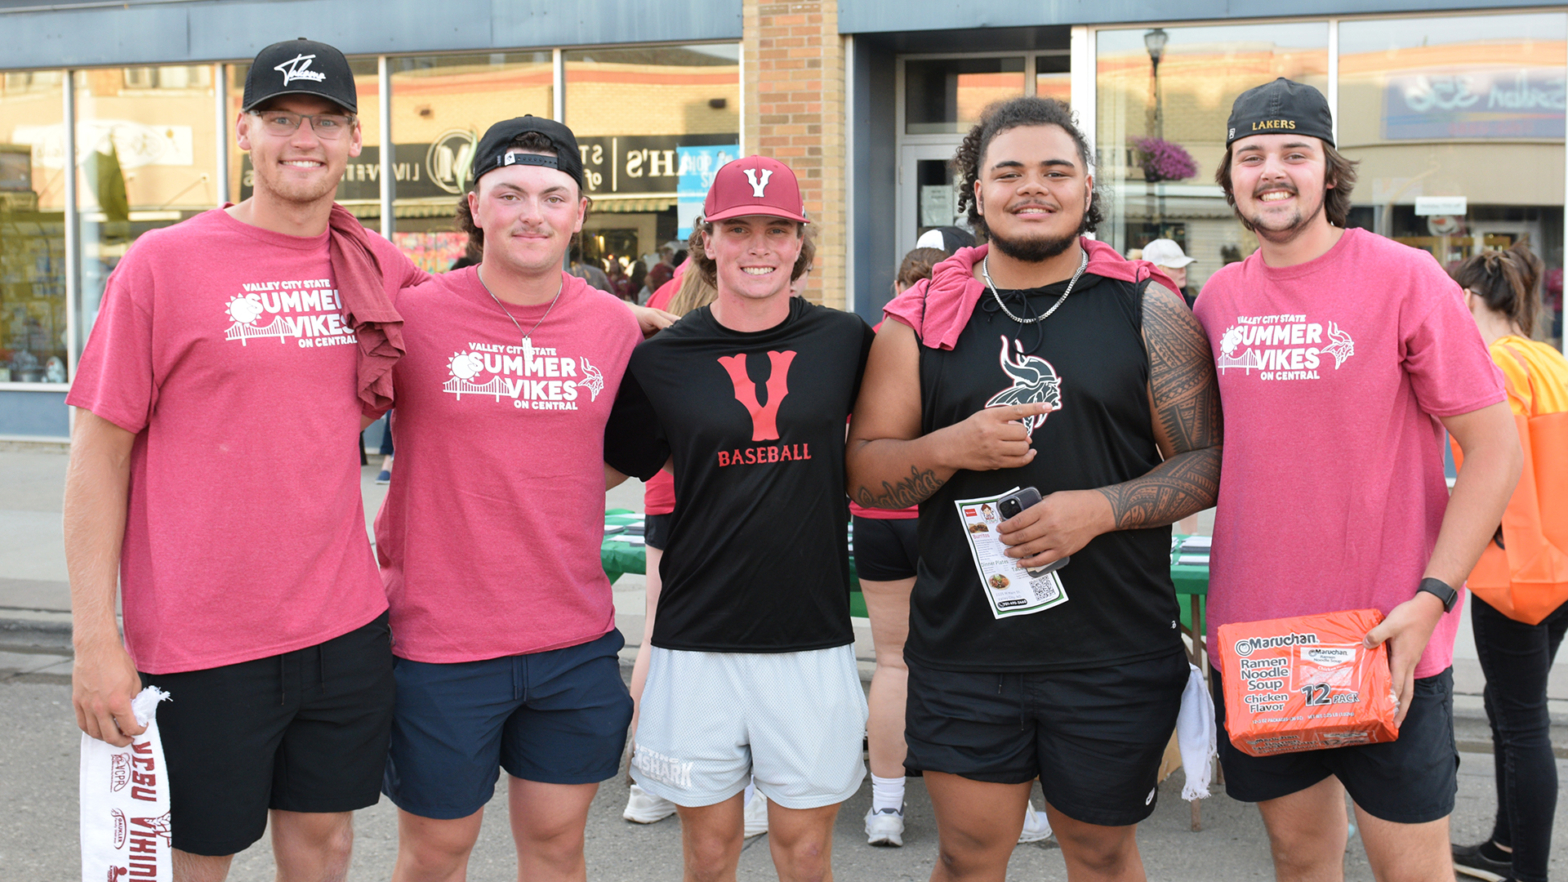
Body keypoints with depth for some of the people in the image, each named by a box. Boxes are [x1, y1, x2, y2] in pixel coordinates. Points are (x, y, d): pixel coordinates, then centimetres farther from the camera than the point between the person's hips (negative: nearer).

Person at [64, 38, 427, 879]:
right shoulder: (162, 264, -7)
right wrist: (95, 638, -10)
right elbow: (99, 454, -6)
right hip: (200, 644, -4)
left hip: (346, 628, 4)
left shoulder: (382, 271, 4)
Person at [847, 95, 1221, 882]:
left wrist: (1101, 508, -17)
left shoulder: (1147, 308, 0)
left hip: (1117, 653, 0)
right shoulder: (922, 319, 3)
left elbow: (1208, 461, -2)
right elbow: (863, 473, 3)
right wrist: (951, 447, -16)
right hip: (962, 648, 1)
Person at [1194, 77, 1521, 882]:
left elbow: (1495, 450, -7)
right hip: (1250, 634, 4)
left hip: (1387, 646, -4)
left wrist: (1431, 598, -16)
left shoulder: (1405, 279, -8)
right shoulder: (1218, 296, 6)